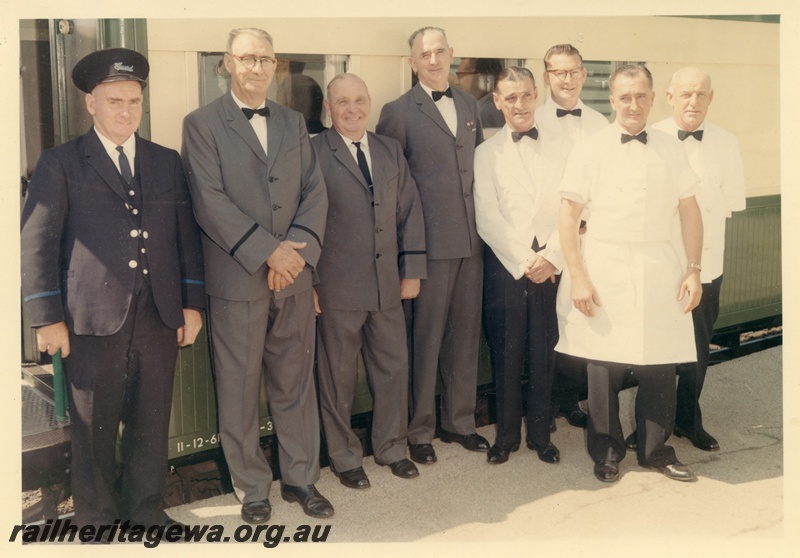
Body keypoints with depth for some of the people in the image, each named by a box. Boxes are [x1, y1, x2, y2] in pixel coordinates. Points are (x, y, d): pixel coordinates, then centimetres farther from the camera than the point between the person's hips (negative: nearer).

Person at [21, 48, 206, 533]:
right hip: (94, 319, -3)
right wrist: (48, 318, -7)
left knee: (152, 424, 11)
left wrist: (193, 304, 6)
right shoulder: (60, 164, 2)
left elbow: (188, 236, 12)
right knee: (94, 428, 7)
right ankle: (97, 519, 23)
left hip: (160, 317, 3)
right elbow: (38, 243, -2)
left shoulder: (167, 163, 13)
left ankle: (146, 508, 28)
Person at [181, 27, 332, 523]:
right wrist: (268, 251, -15)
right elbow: (211, 202, -11)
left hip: (294, 277, 4)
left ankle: (301, 478, 25)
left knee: (296, 383, 11)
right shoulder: (203, 124, -1)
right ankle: (252, 487, 21)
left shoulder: (294, 123, 14)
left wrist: (297, 250, -10)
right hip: (237, 280, -3)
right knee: (240, 389, 5)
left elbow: (315, 193, 7)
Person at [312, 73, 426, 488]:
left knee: (394, 366, 12)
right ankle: (344, 457, 25)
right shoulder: (314, 153, -5)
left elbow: (409, 210, 11)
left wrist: (412, 269, 6)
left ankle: (391, 448, 31)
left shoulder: (390, 151, 11)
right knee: (337, 375, 8)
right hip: (338, 286, -4)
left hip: (387, 284, 5)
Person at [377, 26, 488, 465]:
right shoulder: (398, 112, -3)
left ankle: (459, 421, 27)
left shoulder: (469, 105, 14)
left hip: (471, 240, 5)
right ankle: (418, 431, 16)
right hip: (431, 242, -5)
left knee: (465, 334, 12)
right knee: (425, 338, 2)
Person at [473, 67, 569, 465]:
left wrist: (551, 257, -11)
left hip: (552, 266, 1)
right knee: (506, 355, 5)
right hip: (505, 267, -1)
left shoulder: (560, 149, 8)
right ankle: (506, 435, 20)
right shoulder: (487, 153, 4)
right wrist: (524, 261, -9)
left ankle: (540, 434, 21)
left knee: (544, 355, 6)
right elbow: (486, 218, -4)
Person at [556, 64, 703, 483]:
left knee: (660, 367, 5)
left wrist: (694, 269, 4)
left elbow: (690, 211, 10)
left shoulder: (670, 150, 7)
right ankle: (606, 453, 23)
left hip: (659, 272, 2)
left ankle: (655, 450, 26)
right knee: (605, 368, 3)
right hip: (604, 271, -2)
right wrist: (577, 276, -9)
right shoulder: (590, 151, -1)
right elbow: (568, 214, -3)